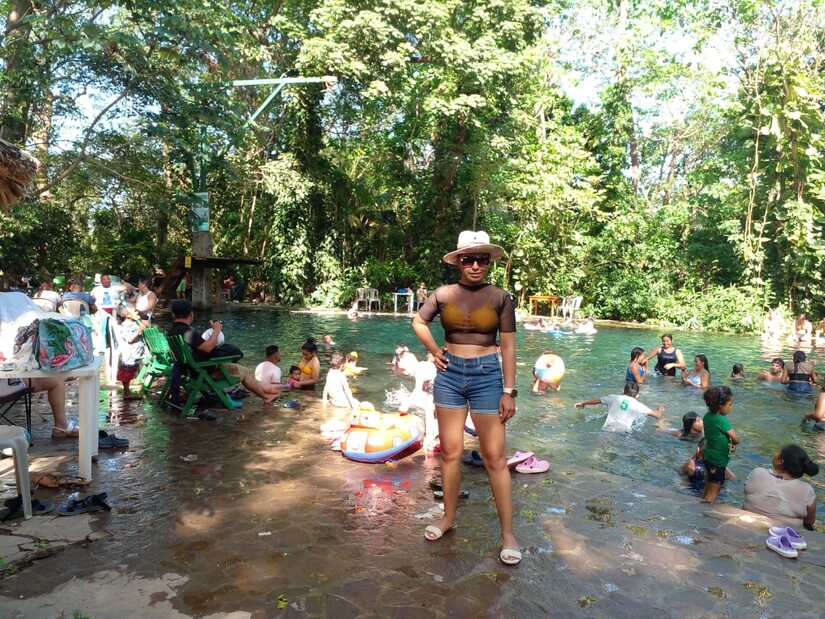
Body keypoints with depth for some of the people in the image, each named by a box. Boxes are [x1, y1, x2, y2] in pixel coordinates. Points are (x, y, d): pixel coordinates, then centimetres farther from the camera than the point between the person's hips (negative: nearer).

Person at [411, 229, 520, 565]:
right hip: (449, 375, 3)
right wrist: (435, 352, 8)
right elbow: (419, 322, 17)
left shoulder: (500, 298, -6)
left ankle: (508, 533, 13)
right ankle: (448, 518, 29)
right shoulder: (443, 294, -1)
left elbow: (508, 348, -5)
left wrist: (509, 391, -7)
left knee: (495, 458, 1)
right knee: (450, 452, 12)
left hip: (486, 376, -2)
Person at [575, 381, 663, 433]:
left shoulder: (614, 398, 20)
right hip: (623, 432, -2)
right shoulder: (638, 405, 13)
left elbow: (596, 401, 33)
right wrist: (660, 410, 42)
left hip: (607, 430, 2)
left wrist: (582, 403, 51)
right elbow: (658, 415, 17)